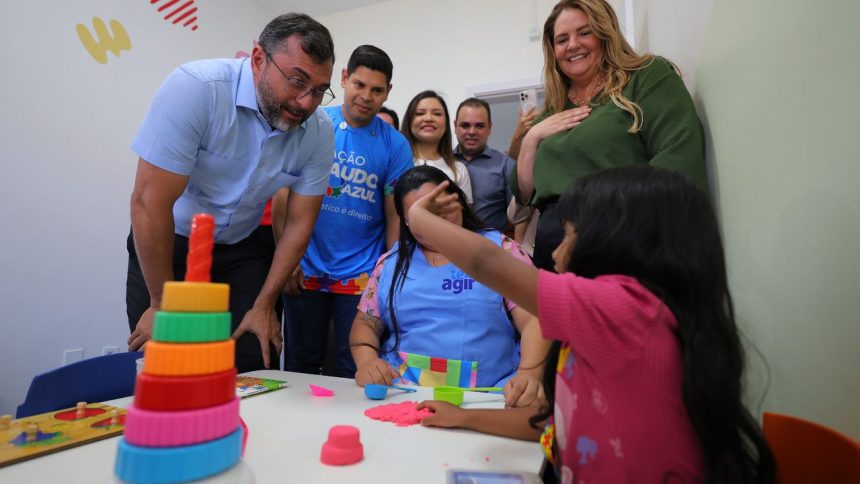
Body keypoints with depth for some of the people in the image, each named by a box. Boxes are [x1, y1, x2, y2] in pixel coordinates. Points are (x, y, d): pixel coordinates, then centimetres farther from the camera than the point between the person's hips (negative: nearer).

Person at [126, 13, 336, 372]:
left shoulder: (319, 133, -16)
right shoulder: (195, 87, -28)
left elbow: (299, 223, -8)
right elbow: (150, 201, -26)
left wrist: (263, 306, -8)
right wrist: (163, 306, -19)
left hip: (243, 248, 3)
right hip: (168, 242, -2)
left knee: (254, 367, -1)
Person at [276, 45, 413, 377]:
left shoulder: (395, 145, -1)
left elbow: (396, 217, 0)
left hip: (362, 276, 0)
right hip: (305, 271, 1)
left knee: (354, 373, 10)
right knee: (300, 368, 15)